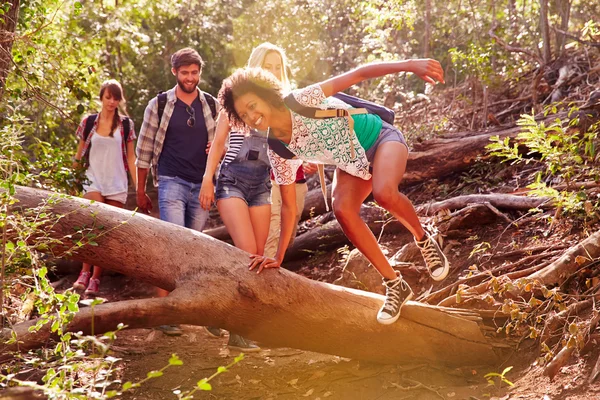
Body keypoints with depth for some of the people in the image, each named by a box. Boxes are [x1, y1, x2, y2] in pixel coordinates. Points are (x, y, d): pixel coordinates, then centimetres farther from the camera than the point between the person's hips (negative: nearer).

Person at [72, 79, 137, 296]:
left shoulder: (126, 124, 5)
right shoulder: (88, 122, 5)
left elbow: (130, 157, 8)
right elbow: (80, 153, 12)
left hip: (117, 185, 1)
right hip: (94, 181, -1)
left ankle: (95, 278, 6)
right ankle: (85, 272, -13)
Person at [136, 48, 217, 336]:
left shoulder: (212, 105, 10)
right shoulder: (159, 105, 3)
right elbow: (144, 150, 6)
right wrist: (140, 191, 6)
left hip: (203, 185, 3)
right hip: (172, 183, -3)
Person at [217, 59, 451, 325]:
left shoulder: (302, 101, -27)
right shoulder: (277, 151, -11)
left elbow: (357, 75, -26)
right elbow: (289, 207, -3)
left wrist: (409, 65, -36)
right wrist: (278, 257, -6)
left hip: (380, 138, -5)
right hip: (352, 161, 5)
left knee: (384, 193, -34)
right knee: (343, 210, -21)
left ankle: (424, 240, -3)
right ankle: (395, 285, -7)